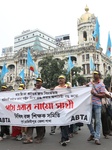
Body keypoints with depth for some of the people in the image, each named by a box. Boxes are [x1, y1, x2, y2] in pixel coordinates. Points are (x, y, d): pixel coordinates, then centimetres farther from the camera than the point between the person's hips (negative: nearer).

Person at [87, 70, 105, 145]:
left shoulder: (101, 85, 2)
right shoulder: (90, 83, 14)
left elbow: (103, 95, -5)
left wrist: (95, 94, -14)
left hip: (97, 104, -4)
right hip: (90, 103, 4)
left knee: (98, 121, -3)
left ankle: (97, 138, 2)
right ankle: (93, 134, 26)